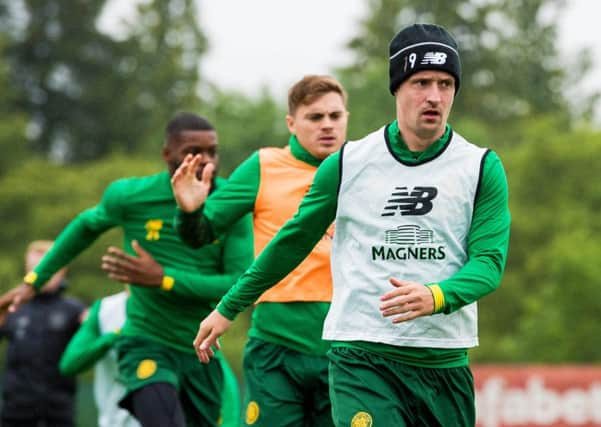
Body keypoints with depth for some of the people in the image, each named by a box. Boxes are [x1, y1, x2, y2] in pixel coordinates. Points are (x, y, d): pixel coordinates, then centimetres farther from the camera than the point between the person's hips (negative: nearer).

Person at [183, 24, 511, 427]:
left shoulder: (482, 168, 2)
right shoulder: (348, 164, 2)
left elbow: (489, 262, -5)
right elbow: (293, 242, 14)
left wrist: (435, 297, -26)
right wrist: (228, 309, 21)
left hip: (446, 362, 2)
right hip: (361, 358, -2)